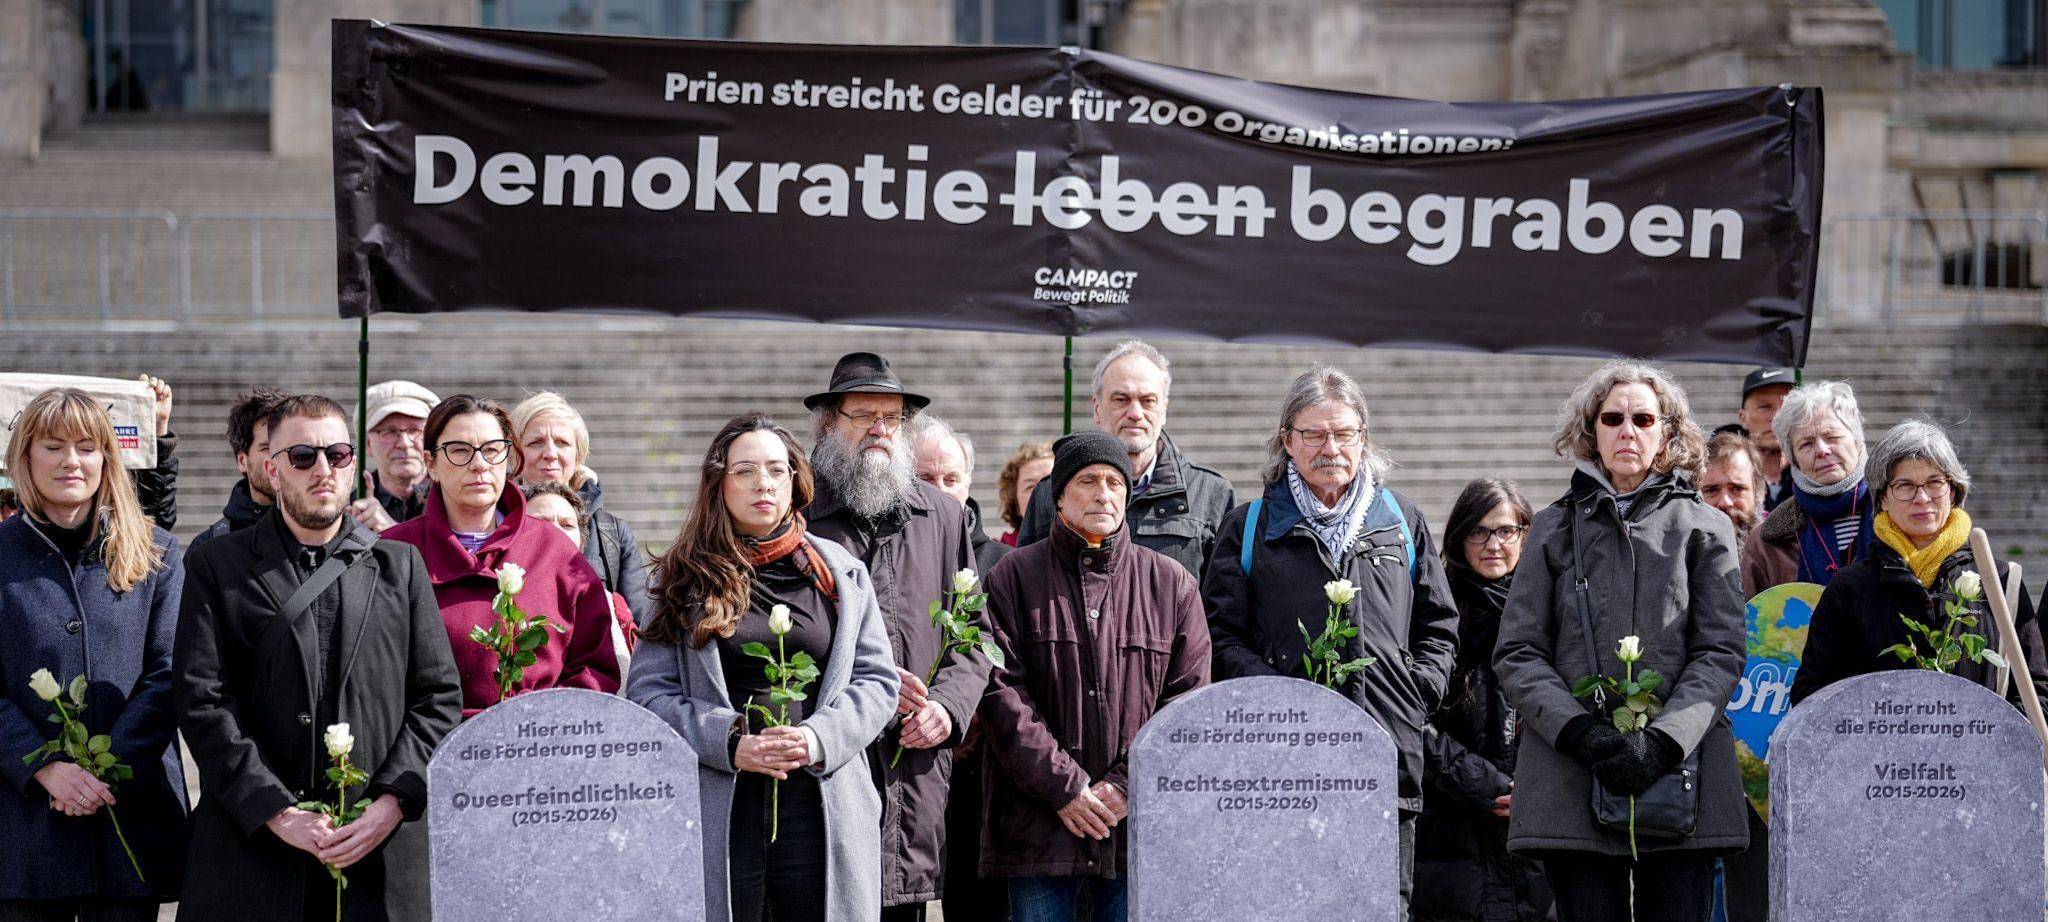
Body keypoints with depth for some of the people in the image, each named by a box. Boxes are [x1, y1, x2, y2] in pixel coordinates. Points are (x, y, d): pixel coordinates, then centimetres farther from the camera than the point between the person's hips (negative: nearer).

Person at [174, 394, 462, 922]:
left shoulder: (400, 566, 13)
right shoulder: (218, 568, 7)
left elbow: (440, 699, 7)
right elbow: (202, 704, -2)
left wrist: (391, 803, -7)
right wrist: (277, 814, -12)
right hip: (250, 844, -1)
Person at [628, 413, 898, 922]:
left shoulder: (840, 573, 13)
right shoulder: (686, 579, 8)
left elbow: (877, 680, 9)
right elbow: (649, 693, 2)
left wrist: (820, 737, -10)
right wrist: (730, 743, -13)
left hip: (824, 807, 1)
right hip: (719, 808, -1)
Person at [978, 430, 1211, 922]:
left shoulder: (1171, 583, 10)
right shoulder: (1014, 577, 5)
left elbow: (1188, 700, 5)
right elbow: (1003, 693, -3)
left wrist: (1128, 785, -7)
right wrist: (1064, 788, -11)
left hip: (1141, 827, 1)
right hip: (1038, 822, -1)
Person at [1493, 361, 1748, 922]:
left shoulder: (1705, 529, 14)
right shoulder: (1555, 529, 15)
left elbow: (1721, 652, 4)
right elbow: (1517, 655, 7)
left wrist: (1664, 741, -12)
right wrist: (1583, 734, -10)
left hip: (1682, 771, 0)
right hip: (1571, 781, 0)